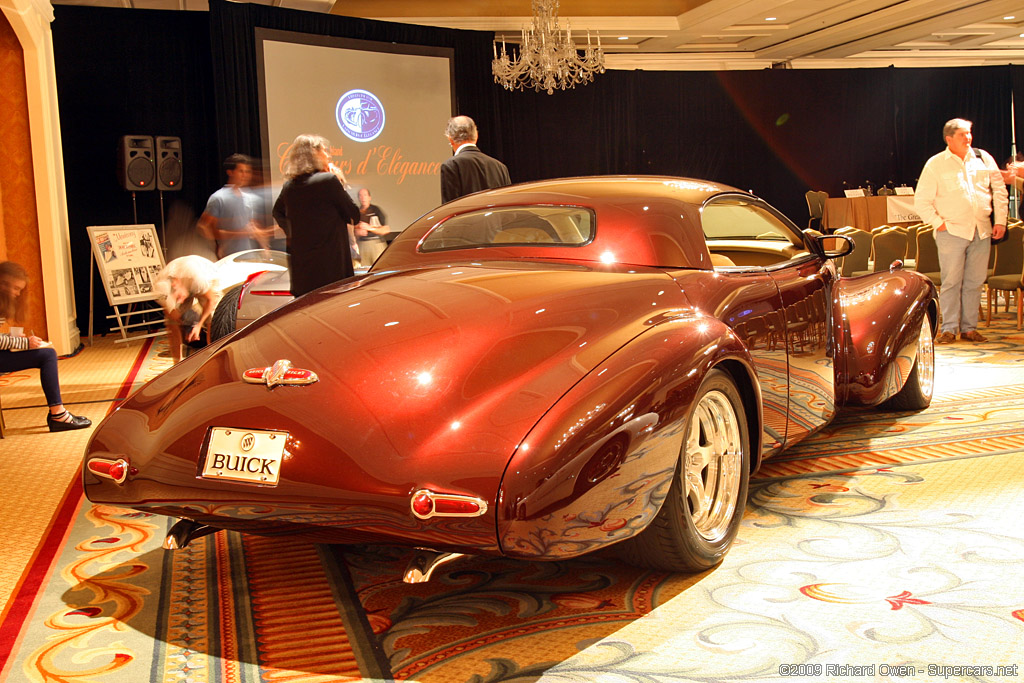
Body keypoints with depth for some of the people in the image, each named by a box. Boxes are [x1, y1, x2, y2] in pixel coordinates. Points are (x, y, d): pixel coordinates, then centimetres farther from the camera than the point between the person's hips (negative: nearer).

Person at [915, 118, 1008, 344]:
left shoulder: (983, 158, 10)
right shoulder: (935, 164, 1)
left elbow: (999, 190, 14)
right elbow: (921, 201, 1)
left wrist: (1000, 221, 6)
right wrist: (938, 223, -7)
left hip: (982, 232, 3)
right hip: (952, 231, -3)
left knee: (974, 281, 6)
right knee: (951, 281, -4)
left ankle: (969, 328, 13)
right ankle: (948, 329, 3)